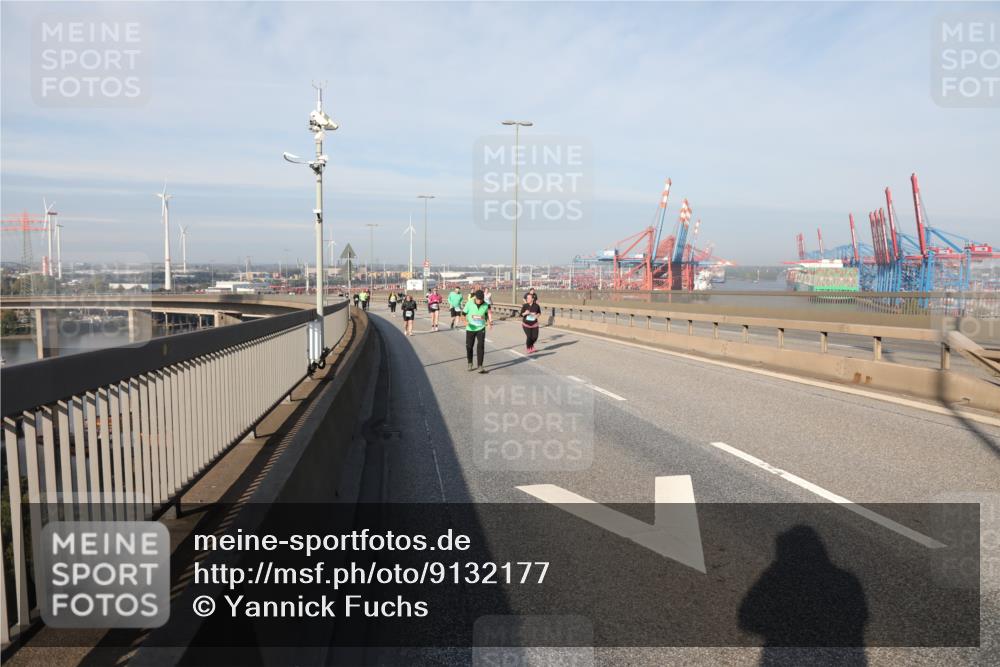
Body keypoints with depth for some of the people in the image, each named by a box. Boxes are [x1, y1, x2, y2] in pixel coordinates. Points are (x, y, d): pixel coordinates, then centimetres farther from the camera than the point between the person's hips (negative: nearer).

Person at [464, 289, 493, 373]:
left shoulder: (486, 305, -5)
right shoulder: (469, 303, -9)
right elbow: (464, 314, 0)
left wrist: (489, 322, -4)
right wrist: (465, 321, -19)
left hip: (481, 329, 0)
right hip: (470, 329, 0)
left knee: (481, 346, -12)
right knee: (469, 347, 8)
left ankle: (480, 366, -10)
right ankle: (470, 364, 31)